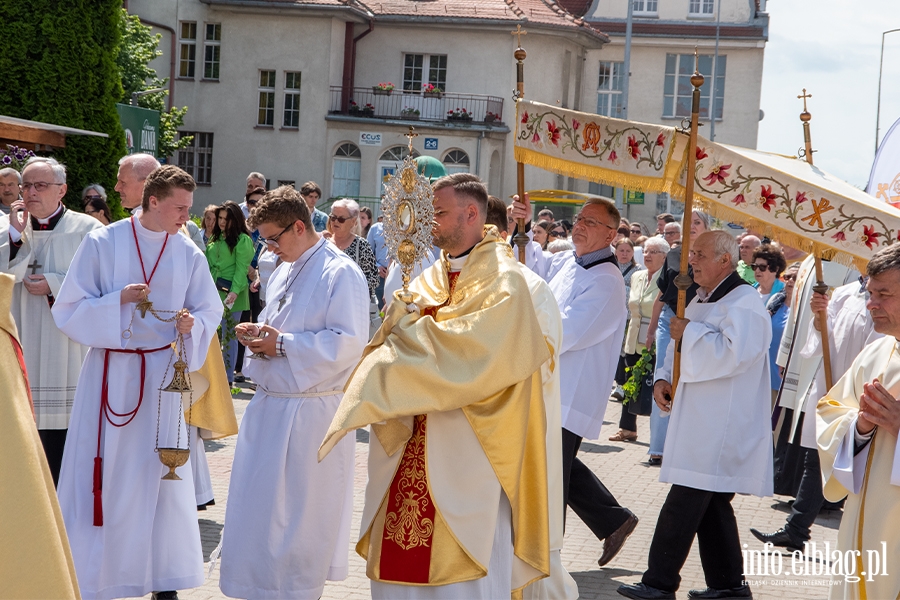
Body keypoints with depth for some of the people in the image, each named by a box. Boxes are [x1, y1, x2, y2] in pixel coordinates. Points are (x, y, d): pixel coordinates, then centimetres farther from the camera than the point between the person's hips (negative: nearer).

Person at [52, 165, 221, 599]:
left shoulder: (189, 254, 1)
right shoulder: (102, 243, -6)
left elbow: (210, 311, 8)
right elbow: (68, 310, -6)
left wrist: (192, 324, -14)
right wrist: (118, 300, -20)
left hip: (163, 375, 2)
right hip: (110, 374, -2)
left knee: (160, 475, 7)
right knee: (103, 475, 0)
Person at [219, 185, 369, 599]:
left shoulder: (341, 274, -14)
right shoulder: (285, 271, 13)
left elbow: (348, 343, -21)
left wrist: (283, 344, -19)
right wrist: (258, 332, 3)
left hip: (309, 413, -8)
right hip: (270, 406, 9)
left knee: (299, 512, 2)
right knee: (257, 506, 14)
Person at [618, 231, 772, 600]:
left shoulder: (744, 302, -13)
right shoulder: (701, 301, 18)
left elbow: (734, 354, -27)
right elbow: (681, 348, 25)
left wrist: (690, 332, -17)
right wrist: (664, 377, 6)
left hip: (721, 427, -10)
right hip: (699, 420, 10)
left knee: (684, 503, -8)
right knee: (709, 503, 13)